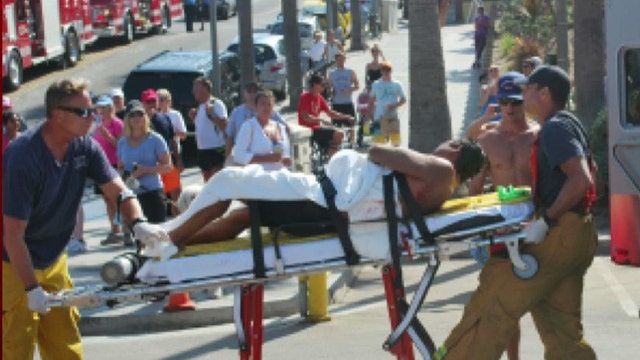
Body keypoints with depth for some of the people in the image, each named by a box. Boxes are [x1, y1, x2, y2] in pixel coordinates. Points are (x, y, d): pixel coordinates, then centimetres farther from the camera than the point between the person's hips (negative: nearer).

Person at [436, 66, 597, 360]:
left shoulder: (555, 129, -12)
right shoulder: (567, 124, 19)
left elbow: (581, 179, -23)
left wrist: (546, 220, -23)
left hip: (561, 234, -10)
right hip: (577, 236, 10)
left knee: (496, 301, -6)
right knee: (562, 328, 9)